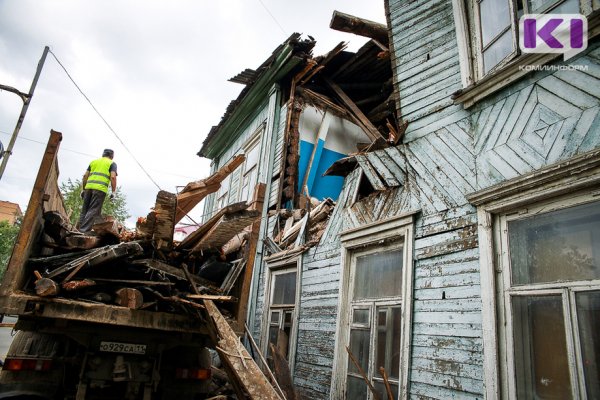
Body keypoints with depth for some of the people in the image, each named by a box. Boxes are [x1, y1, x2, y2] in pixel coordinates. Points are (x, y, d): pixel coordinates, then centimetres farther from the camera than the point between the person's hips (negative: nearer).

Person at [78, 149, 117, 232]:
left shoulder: (94, 161, 24)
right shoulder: (112, 163, 11)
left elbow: (85, 176, 17)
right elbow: (113, 177, -4)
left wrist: (83, 189, 21)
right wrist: (113, 192, -3)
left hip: (89, 187, 5)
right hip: (100, 189, -4)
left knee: (84, 210, 11)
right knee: (93, 211, -8)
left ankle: (80, 230, 9)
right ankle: (84, 231, -16)